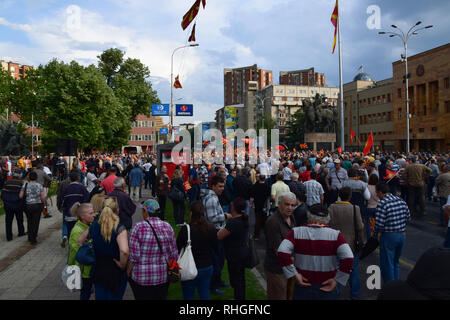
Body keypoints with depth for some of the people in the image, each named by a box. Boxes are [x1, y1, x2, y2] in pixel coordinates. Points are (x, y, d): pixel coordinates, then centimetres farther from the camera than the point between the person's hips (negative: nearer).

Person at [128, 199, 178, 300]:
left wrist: (128, 272, 2)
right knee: (161, 298, 19)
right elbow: (174, 254, -1)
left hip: (142, 277, -2)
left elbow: (134, 256, -14)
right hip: (163, 276, 3)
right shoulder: (167, 227, -6)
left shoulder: (138, 227, -15)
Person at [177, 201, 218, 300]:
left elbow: (177, 249, -12)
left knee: (188, 296, 14)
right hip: (207, 267, 4)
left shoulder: (185, 230, -21)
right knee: (205, 295, 19)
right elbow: (215, 247, 4)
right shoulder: (211, 228, -9)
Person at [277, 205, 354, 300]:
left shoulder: (296, 232, -7)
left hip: (303, 286, 0)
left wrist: (294, 275, -12)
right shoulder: (335, 235, -8)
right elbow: (348, 259, -21)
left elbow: (282, 253, -20)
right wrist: (337, 280, -11)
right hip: (327, 288, 0)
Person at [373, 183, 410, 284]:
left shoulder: (382, 204, -19)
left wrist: (375, 234, -3)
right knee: (396, 262, 23)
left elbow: (379, 223, -20)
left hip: (388, 236, -7)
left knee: (387, 265, 6)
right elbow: (408, 218, 10)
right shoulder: (401, 201, 3)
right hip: (402, 235, 7)